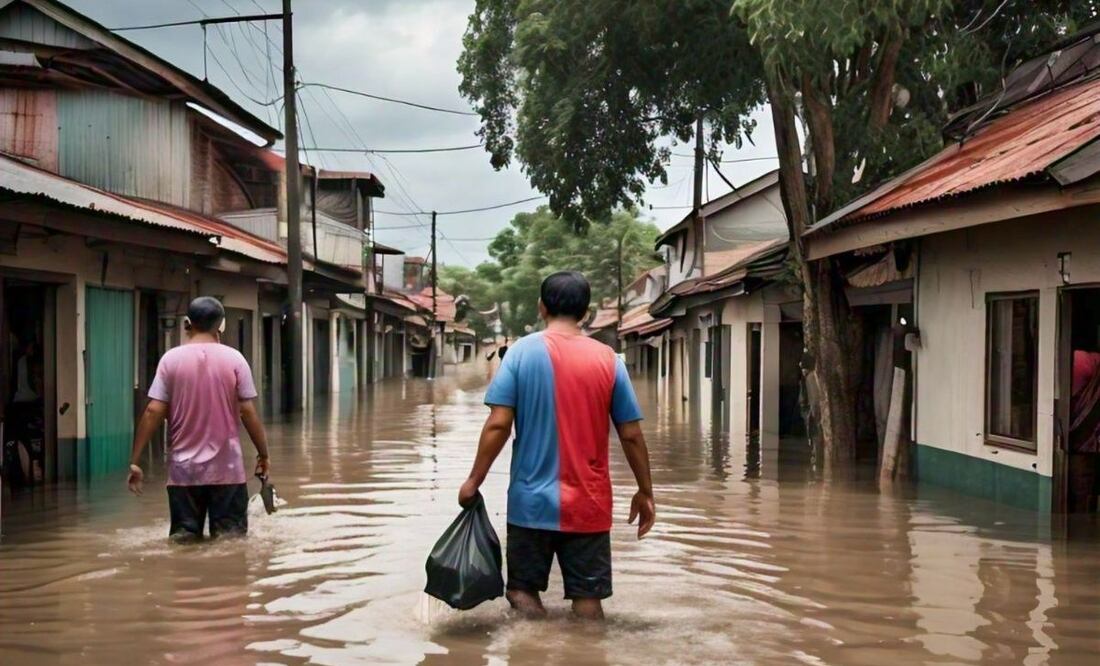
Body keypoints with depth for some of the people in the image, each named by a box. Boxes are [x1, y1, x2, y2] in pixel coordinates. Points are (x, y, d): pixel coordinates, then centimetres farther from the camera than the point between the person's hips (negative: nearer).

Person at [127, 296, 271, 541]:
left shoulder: (171, 359, 0)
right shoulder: (234, 359, -2)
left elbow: (153, 412, -5)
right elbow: (248, 412, -4)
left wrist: (135, 460, 0)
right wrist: (263, 454, 8)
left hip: (184, 469, 1)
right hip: (226, 468, -1)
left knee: (183, 540, 7)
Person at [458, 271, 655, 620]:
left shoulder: (522, 351, -4)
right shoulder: (608, 359, 0)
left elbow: (498, 425, -10)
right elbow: (631, 435, 1)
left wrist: (474, 481, -1)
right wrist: (645, 492, 12)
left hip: (532, 501, -1)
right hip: (589, 505, 1)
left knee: (524, 592, 11)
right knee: (588, 601, 8)